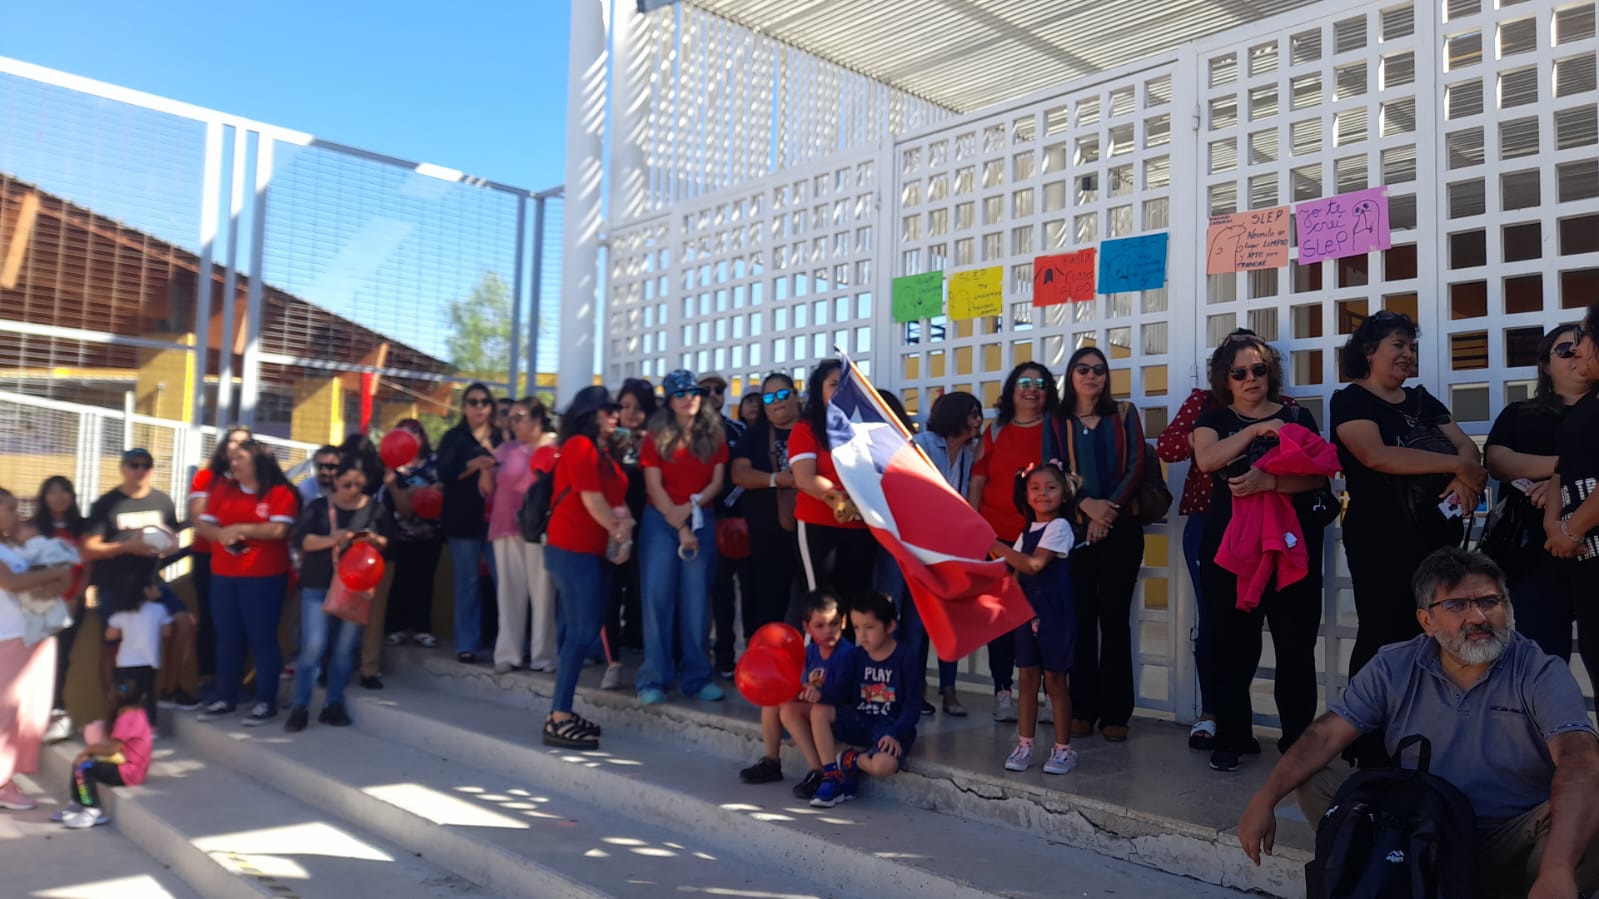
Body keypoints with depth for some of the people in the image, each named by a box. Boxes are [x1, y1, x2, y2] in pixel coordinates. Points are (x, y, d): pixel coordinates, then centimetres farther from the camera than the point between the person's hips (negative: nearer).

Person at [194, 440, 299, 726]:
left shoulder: (280, 493, -6)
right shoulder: (223, 490, 11)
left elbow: (279, 530, -17)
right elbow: (202, 525, 7)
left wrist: (241, 528, -15)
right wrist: (221, 534, -13)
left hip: (264, 577, -6)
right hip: (223, 576, 6)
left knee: (262, 637, -1)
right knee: (227, 637, 11)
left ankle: (266, 702, 6)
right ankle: (226, 698, 21)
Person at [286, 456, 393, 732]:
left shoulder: (375, 508, 5)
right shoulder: (318, 506, 1)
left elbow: (390, 541, 8)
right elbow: (300, 539, -9)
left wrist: (376, 541, -14)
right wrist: (331, 539, -24)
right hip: (318, 586, -2)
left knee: (346, 647, 5)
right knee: (313, 646, -9)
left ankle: (333, 704, 16)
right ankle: (299, 706, 0)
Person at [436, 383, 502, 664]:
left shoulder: (502, 438, 12)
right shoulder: (453, 437, 5)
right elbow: (444, 473, -9)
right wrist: (475, 464, -24)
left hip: (496, 518, 1)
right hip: (464, 520, -1)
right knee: (467, 582, 3)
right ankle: (466, 644, 10)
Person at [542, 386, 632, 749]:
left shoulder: (602, 451, 19)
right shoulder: (580, 446, -10)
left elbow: (616, 499, 15)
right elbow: (591, 499, -15)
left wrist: (625, 529, -3)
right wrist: (619, 532, -4)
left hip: (595, 550, 9)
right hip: (573, 550, -9)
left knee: (579, 630, 10)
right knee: (581, 631, -11)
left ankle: (562, 712, 16)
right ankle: (558, 720, -8)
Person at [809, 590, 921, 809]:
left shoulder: (905, 658, -9)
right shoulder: (855, 657, 4)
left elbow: (912, 705, -8)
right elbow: (840, 690, -5)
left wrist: (896, 734, -20)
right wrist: (819, 692, -27)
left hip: (891, 727, -5)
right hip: (860, 721, 5)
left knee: (883, 766, -35)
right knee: (819, 711, -19)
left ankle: (849, 761, 1)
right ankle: (831, 778, -12)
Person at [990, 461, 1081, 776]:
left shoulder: (1059, 527, -9)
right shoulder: (1028, 532, 13)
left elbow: (1034, 564, -20)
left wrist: (996, 545, -18)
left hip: (1054, 614, -6)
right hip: (1026, 612, 6)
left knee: (1055, 680, 0)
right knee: (1028, 678, 8)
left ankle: (1063, 749, 10)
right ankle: (1024, 746, 15)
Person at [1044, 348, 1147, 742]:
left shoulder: (1125, 414, 8)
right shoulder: (1057, 423, 9)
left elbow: (1136, 466, 0)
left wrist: (1110, 510, -12)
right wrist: (1086, 504, -15)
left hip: (1121, 529, -1)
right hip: (1074, 528, 1)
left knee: (1114, 617, 0)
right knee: (1081, 617, 3)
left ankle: (1115, 713, 4)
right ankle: (1082, 709, 9)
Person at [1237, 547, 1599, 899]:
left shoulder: (1543, 674, -9)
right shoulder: (1394, 668, -1)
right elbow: (1325, 735, -6)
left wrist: (1557, 869, -45)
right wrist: (1264, 800, -22)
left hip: (1511, 848, -2)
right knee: (1314, 781, -14)